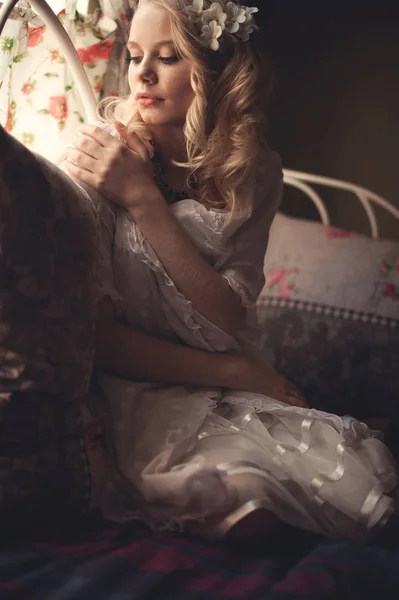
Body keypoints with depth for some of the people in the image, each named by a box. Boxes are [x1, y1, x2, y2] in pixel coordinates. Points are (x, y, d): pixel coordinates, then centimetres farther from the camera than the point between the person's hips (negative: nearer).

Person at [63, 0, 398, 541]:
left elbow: (228, 321, -11)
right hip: (129, 393, -4)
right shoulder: (98, 160, -9)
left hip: (224, 397, 5)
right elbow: (97, 335, -11)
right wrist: (234, 371, -13)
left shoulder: (254, 172, 1)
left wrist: (143, 198, -18)